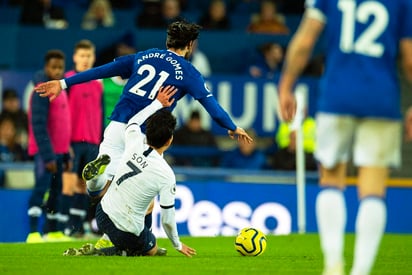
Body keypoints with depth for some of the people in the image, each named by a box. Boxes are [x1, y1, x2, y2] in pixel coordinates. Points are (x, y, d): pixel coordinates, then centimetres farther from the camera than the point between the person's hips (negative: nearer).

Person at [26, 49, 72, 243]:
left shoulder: (60, 90, 16)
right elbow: (38, 125, -19)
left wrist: (66, 155, 20)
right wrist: (48, 155, -22)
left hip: (59, 151, 9)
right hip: (45, 151, -9)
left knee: (56, 190, 12)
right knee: (41, 187, -14)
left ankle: (54, 231, 19)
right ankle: (33, 233, -18)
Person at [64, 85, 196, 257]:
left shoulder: (135, 144, -10)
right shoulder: (166, 175, -21)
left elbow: (133, 122, 17)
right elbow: (167, 219, -13)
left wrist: (158, 103, 28)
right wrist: (177, 245, 6)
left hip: (102, 214, 7)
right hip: (125, 232, -7)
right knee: (152, 251, 22)